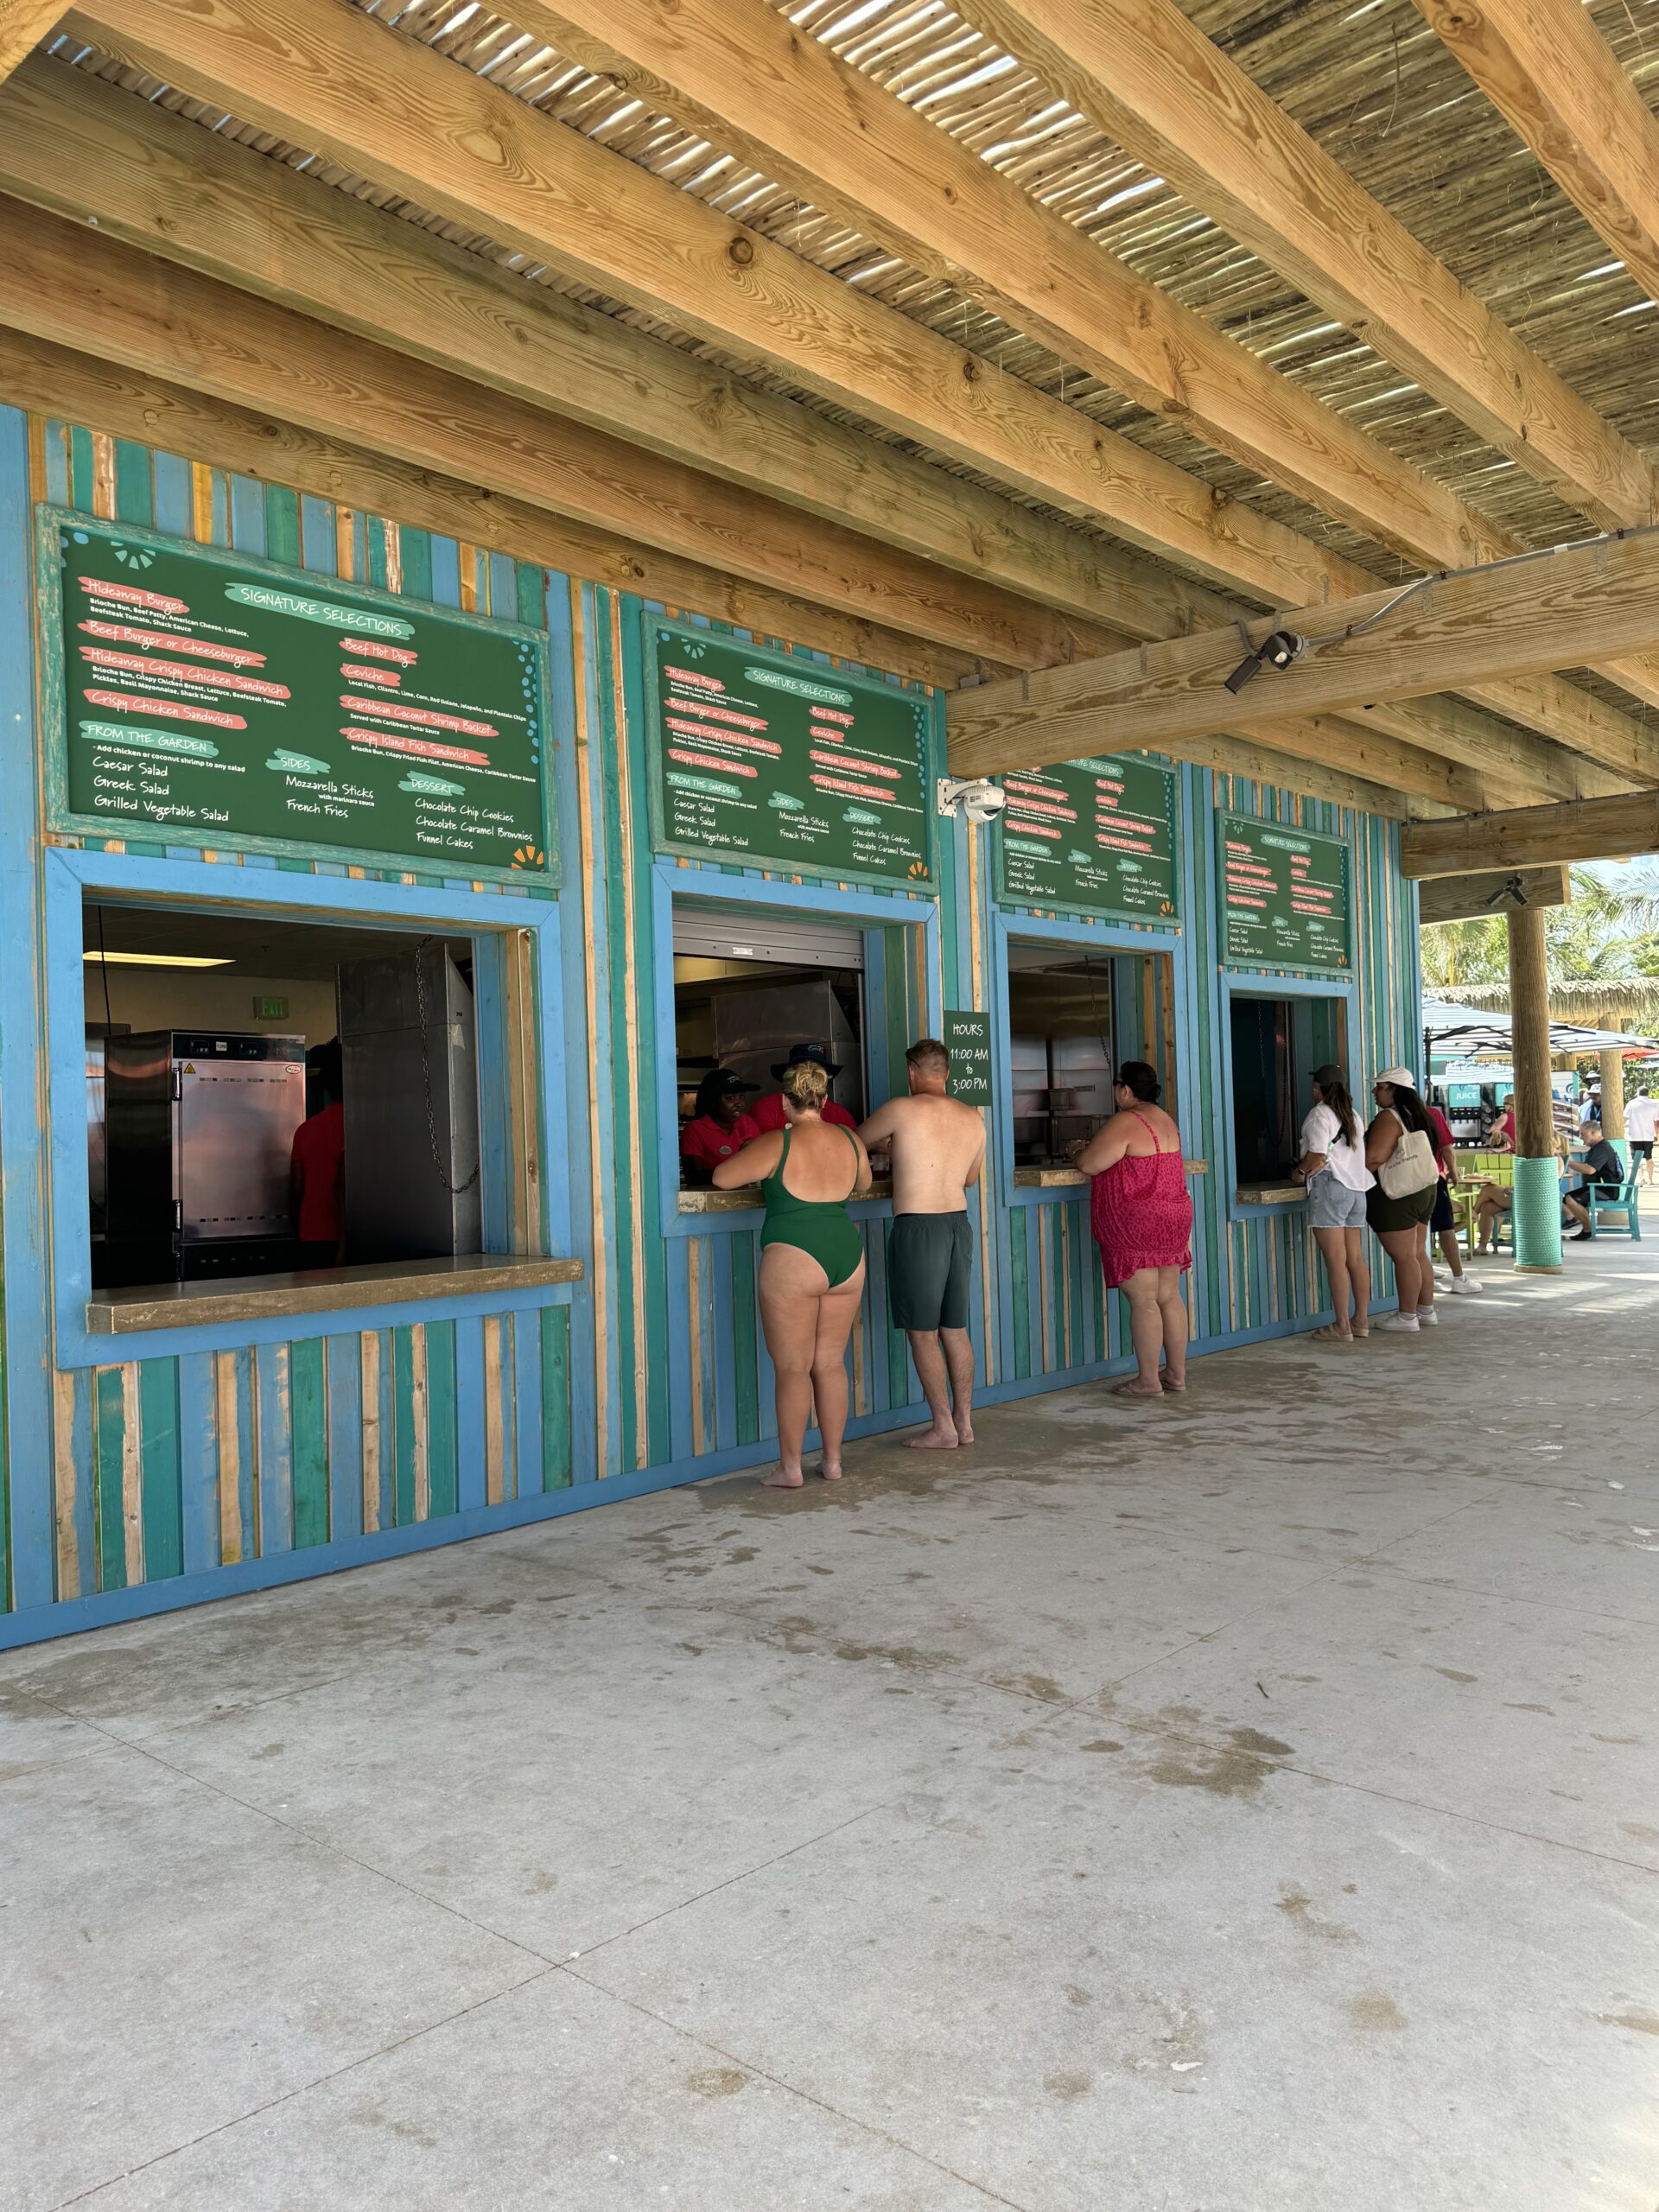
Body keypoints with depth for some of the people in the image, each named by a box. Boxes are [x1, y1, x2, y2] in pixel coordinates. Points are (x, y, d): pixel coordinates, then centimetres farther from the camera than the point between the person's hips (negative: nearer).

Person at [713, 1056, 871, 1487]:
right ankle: (833, 1461, 20)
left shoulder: (775, 1144, -8)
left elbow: (721, 1178, 0)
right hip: (847, 1256, 5)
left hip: (793, 1261, -5)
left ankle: (790, 1468, 7)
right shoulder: (850, 1141, 7)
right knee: (830, 1363, 14)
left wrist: (756, 1174, 19)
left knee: (792, 1367, 2)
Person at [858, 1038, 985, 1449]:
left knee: (922, 1332, 2)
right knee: (955, 1328, 14)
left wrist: (888, 1150, 29)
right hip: (958, 1223, 6)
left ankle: (943, 1427, 5)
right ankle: (964, 1421, 20)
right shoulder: (972, 1118, 8)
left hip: (917, 1227, -6)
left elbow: (858, 1141, 9)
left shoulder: (901, 1110, -9)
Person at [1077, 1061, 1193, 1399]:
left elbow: (1089, 1164, -17)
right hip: (1173, 1218, 9)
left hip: (1135, 1225, -9)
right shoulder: (1165, 1120, 14)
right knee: (1169, 1297, 12)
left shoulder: (1124, 1122, -16)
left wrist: (1085, 1150, 6)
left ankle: (1147, 1381, -1)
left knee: (1143, 1300, -5)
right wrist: (1097, 1147, 24)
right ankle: (1177, 1374, 18)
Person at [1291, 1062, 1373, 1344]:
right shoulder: (1352, 1116, 18)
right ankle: (1361, 1320, 13)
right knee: (1356, 1258, 10)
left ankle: (1342, 1326, -9)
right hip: (1356, 1188, 8)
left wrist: (1300, 1171, 2)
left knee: (1336, 1260, -9)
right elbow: (1358, 1155, 16)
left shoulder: (1320, 1114, -6)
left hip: (1330, 1186, -8)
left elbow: (1317, 1156, -15)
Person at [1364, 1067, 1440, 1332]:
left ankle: (1407, 1317, 1)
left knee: (1403, 1256, -4)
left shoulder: (1388, 1118, -16)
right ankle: (1426, 1310, 23)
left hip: (1396, 1197, -10)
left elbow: (1374, 1158, -24)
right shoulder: (1417, 1115, 13)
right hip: (1423, 1191, 10)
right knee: (1418, 1253, 16)